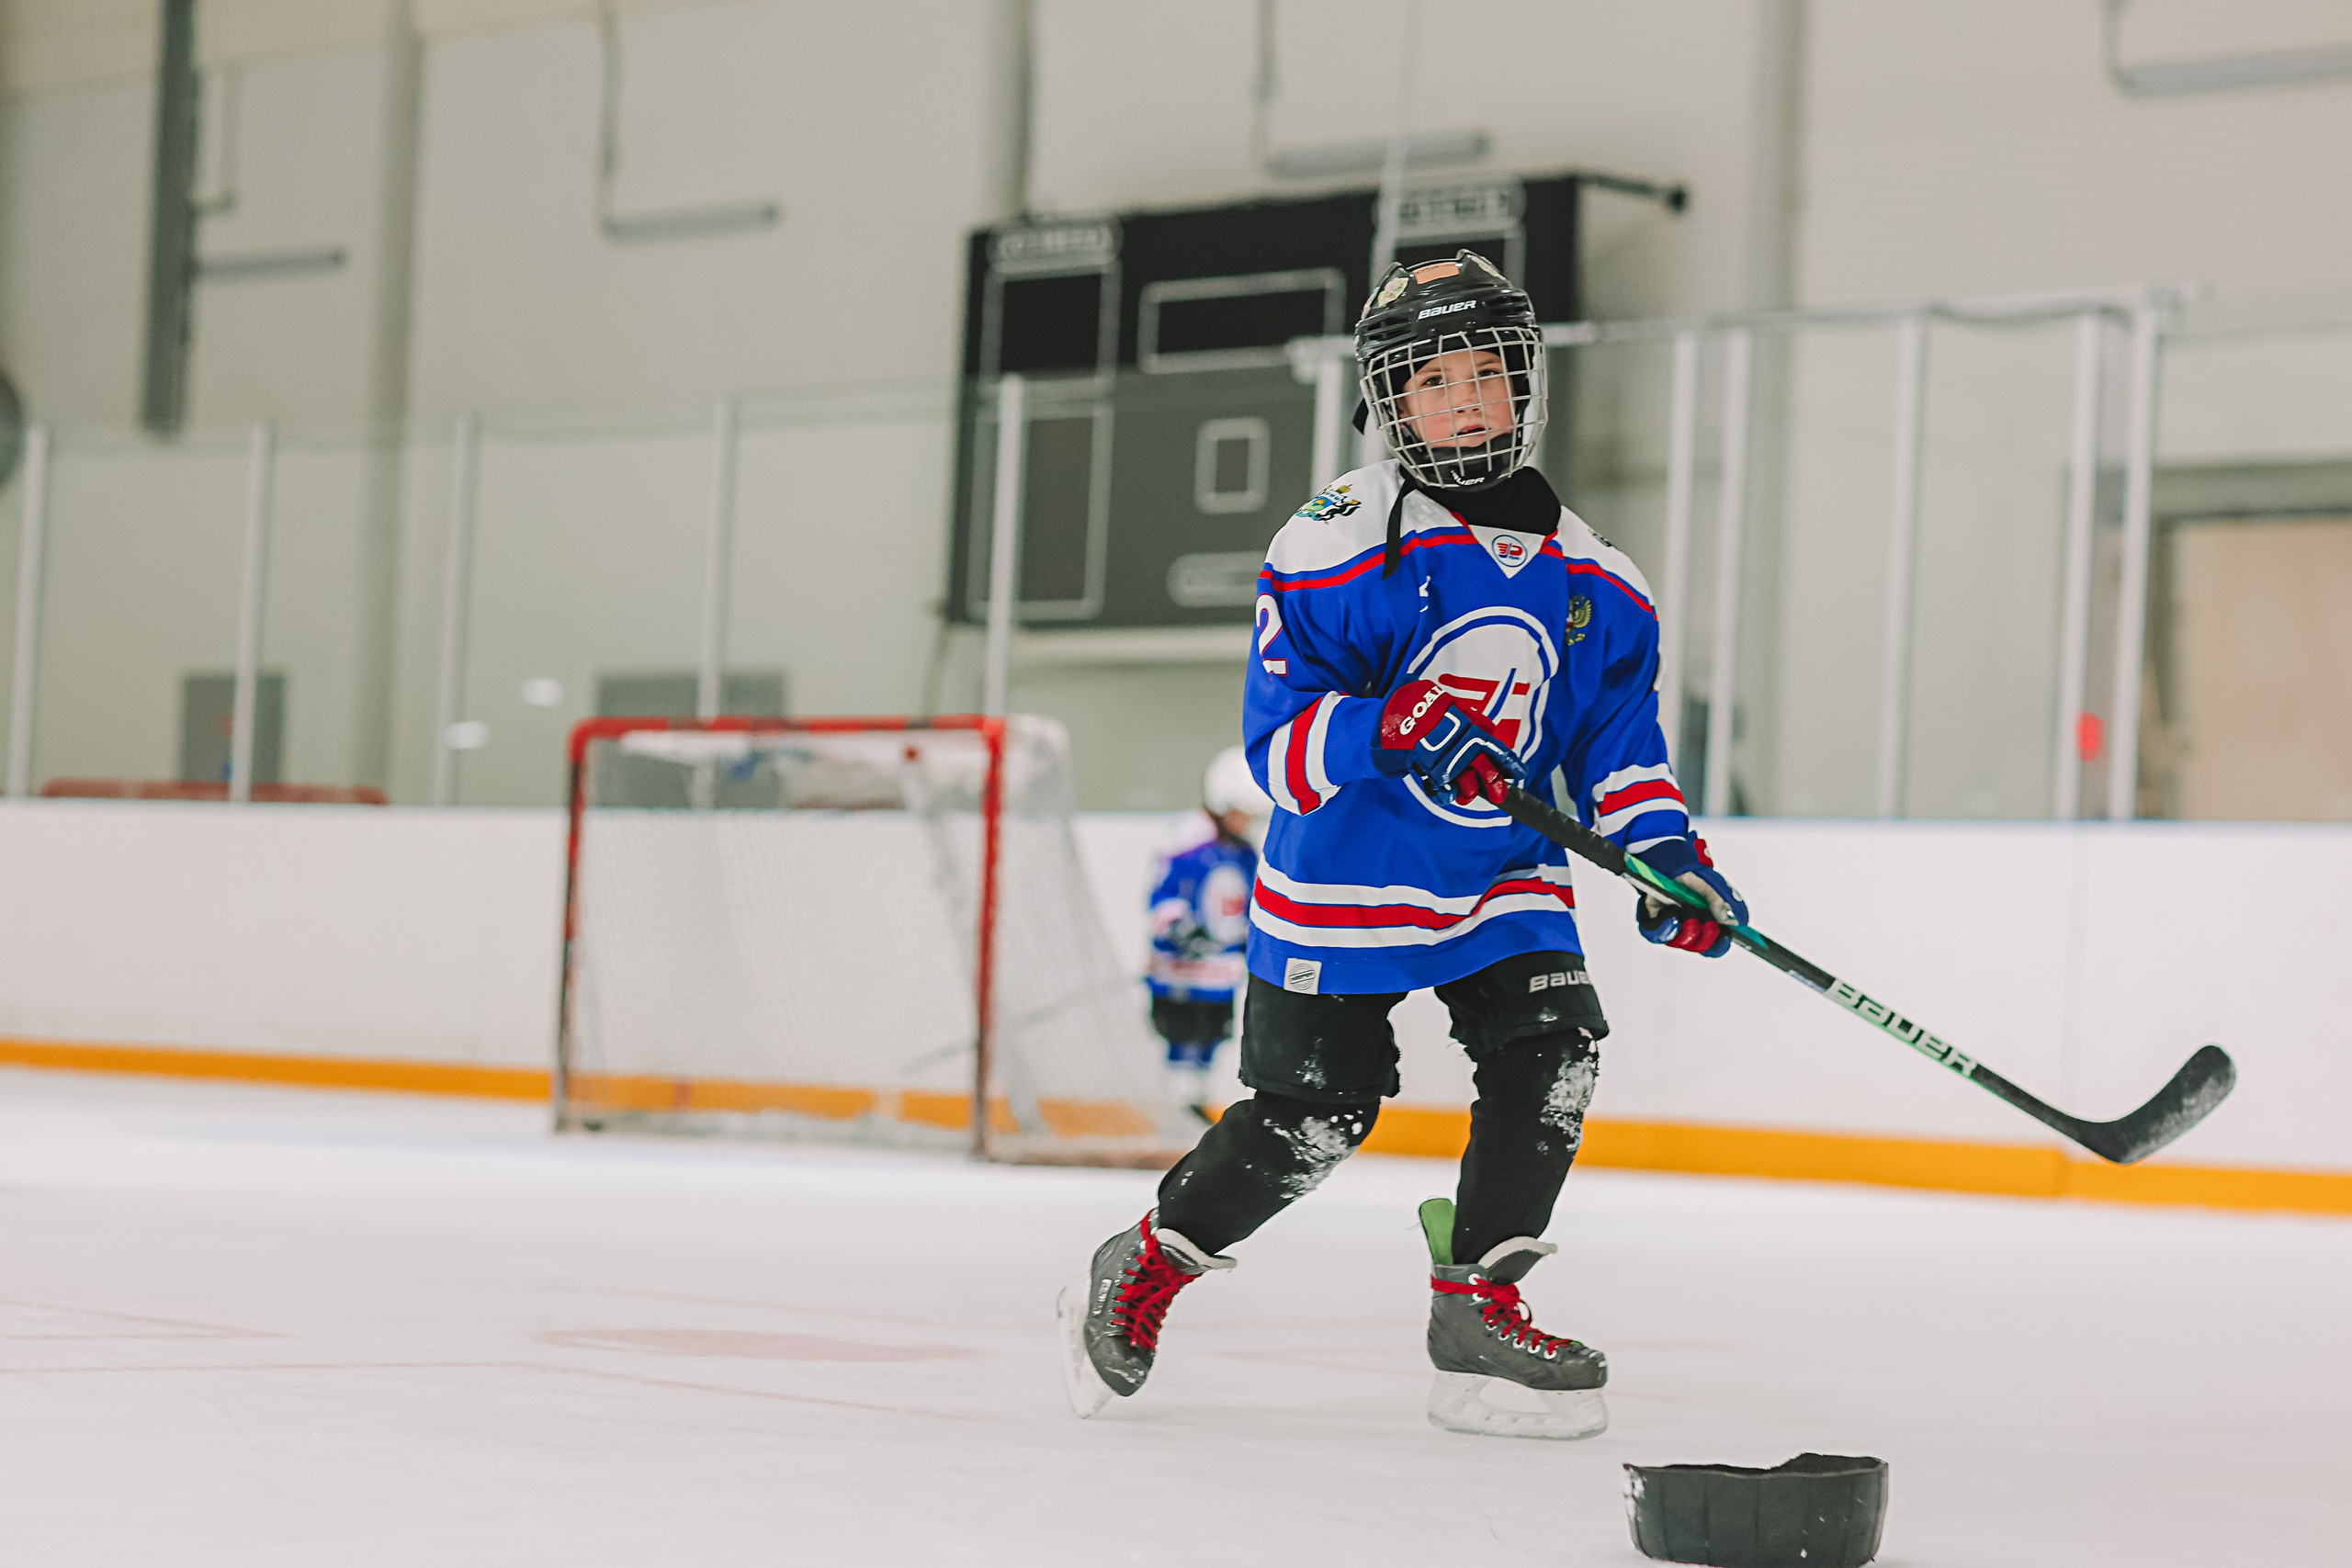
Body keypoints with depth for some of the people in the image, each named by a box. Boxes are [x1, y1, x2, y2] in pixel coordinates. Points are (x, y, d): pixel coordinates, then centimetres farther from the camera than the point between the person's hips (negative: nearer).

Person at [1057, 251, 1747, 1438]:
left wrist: (1666, 852, -7)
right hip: (1342, 882, -5)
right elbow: (1279, 735, -18)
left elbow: (1618, 738, 9)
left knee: (1553, 1046, -17)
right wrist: (1391, 731, -36)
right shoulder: (1337, 547, -14)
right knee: (1308, 1117, -3)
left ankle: (1478, 1304, -5)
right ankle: (1141, 1271, 21)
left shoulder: (1588, 578, 4)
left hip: (1503, 875, 5)